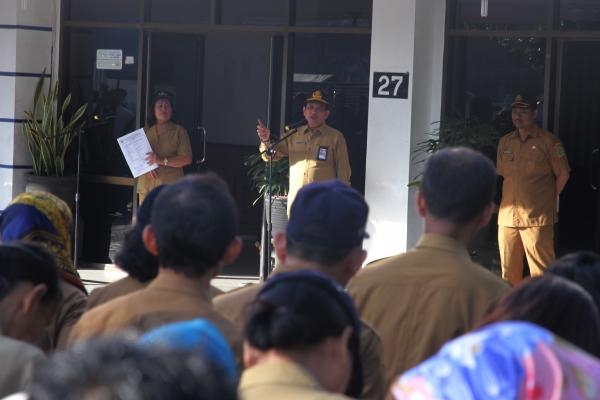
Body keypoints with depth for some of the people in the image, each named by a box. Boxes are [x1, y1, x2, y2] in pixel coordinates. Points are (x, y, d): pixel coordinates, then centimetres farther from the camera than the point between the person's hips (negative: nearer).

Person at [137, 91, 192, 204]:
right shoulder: (146, 131, 15)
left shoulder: (179, 131, 4)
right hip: (146, 185, 4)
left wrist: (162, 161, -17)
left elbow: (187, 159, -5)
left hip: (170, 186, -4)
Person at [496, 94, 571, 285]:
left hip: (537, 218, -5)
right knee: (509, 271, 9)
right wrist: (513, 198, 14)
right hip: (508, 216, 5)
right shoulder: (505, 142, 13)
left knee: (541, 272, -8)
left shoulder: (549, 142, -2)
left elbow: (563, 175, 2)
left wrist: (548, 199, 5)